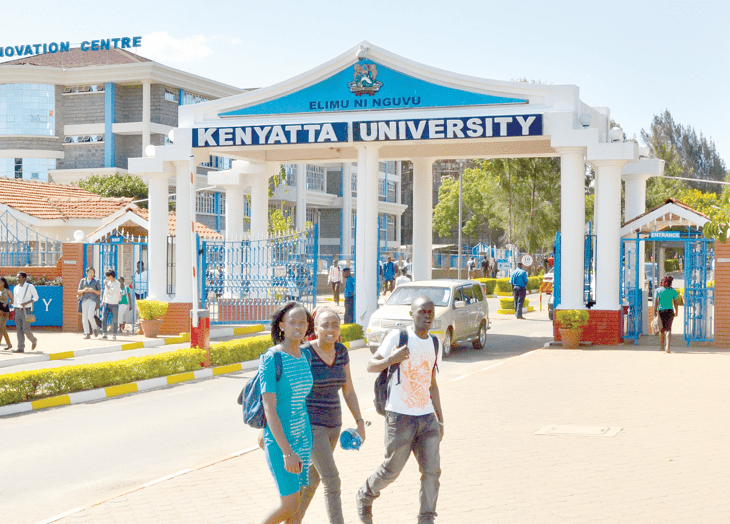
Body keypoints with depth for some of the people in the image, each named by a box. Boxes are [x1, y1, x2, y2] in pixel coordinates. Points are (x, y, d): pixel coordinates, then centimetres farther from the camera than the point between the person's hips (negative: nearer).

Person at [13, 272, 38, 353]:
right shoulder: (16, 288, 11)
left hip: (26, 310, -5)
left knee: (26, 329, -10)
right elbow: (15, 301, 17)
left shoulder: (30, 286, -4)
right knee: (19, 329, 0)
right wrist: (14, 313, 13)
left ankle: (34, 340, 18)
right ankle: (21, 348, 0)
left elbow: (36, 297, -4)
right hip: (18, 310, 5)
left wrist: (26, 303, -17)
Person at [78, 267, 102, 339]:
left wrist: (93, 290, -14)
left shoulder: (96, 281, 8)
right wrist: (83, 290, -9)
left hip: (93, 300, -3)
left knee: (90, 316, -18)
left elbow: (99, 293, 5)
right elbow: (79, 291, 12)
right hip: (84, 300, 3)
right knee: (84, 318, -4)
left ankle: (94, 328, 7)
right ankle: (87, 334, 0)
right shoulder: (82, 281, 14)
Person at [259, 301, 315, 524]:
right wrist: (287, 452, -26)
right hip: (279, 441, -7)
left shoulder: (304, 356, 4)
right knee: (290, 504, -5)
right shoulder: (270, 360, -17)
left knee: (295, 500, 10)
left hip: (302, 437, 7)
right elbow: (269, 408, -22)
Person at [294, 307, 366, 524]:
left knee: (313, 478, 18)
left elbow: (348, 390, 9)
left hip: (331, 424, 7)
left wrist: (360, 422, 3)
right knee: (332, 482, -10)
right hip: (310, 425, -7)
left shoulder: (341, 351, 2)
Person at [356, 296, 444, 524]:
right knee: (392, 469, 5)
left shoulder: (434, 343, 12)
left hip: (427, 418, 5)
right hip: (400, 416, -5)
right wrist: (391, 359, -24)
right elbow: (371, 366, -4)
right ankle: (364, 496, 32)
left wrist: (440, 418, 18)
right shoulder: (397, 337, -7)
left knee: (432, 471, -2)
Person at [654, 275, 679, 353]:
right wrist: (676, 312, 17)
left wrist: (654, 312, 0)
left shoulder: (658, 290, 0)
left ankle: (662, 346, 28)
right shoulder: (673, 291, 1)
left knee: (661, 329, 15)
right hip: (669, 311, -1)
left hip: (661, 311, 1)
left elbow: (656, 302, -5)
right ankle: (667, 348, -18)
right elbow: (676, 302, 5)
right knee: (668, 329, -4)